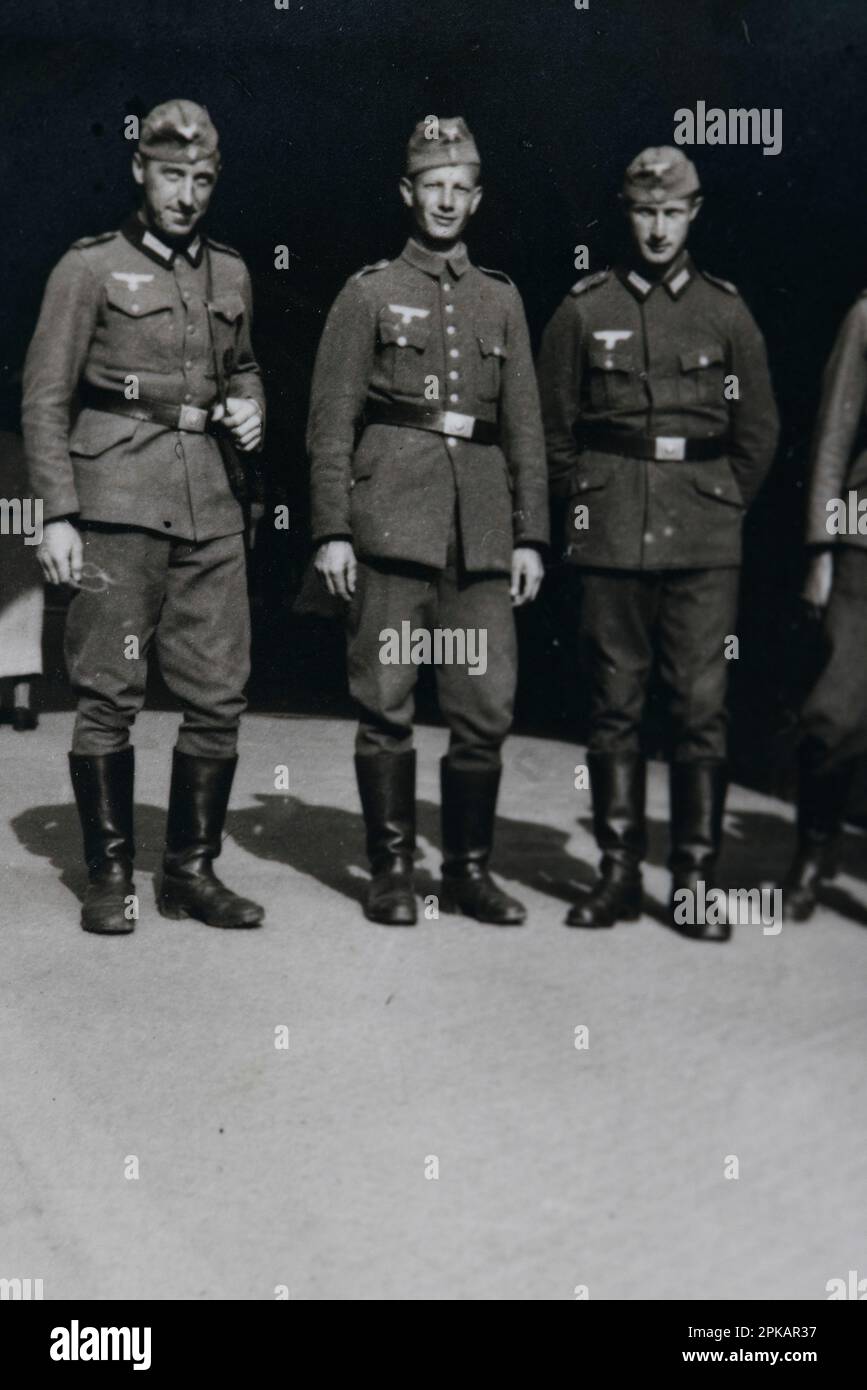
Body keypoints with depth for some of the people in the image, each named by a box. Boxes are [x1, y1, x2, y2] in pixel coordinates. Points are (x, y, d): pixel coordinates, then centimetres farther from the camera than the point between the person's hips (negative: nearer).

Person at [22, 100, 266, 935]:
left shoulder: (229, 275, 16)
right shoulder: (90, 268, 2)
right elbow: (44, 398, -1)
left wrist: (250, 410, 8)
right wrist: (57, 515, -9)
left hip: (211, 508, 5)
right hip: (118, 504, -4)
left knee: (219, 696, 2)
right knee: (109, 696, -2)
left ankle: (192, 871, 15)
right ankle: (109, 876, 10)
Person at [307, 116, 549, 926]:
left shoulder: (501, 300, 16)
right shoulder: (368, 293, 7)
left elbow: (525, 425, 14)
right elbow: (331, 422, 2)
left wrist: (530, 536, 7)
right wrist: (332, 529, -6)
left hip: (481, 529, 3)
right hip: (392, 518, -3)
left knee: (487, 704, 2)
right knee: (386, 701, 0)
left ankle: (469, 868, 14)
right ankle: (391, 869, 11)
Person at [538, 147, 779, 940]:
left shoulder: (727, 312, 8)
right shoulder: (583, 310, 6)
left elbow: (759, 431, 14)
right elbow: (553, 426, 13)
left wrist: (719, 508, 10)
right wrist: (585, 503, 10)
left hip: (704, 545, 0)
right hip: (611, 543, 0)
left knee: (702, 708, -1)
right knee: (615, 707, 4)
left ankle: (695, 881, 7)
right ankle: (619, 873, 13)